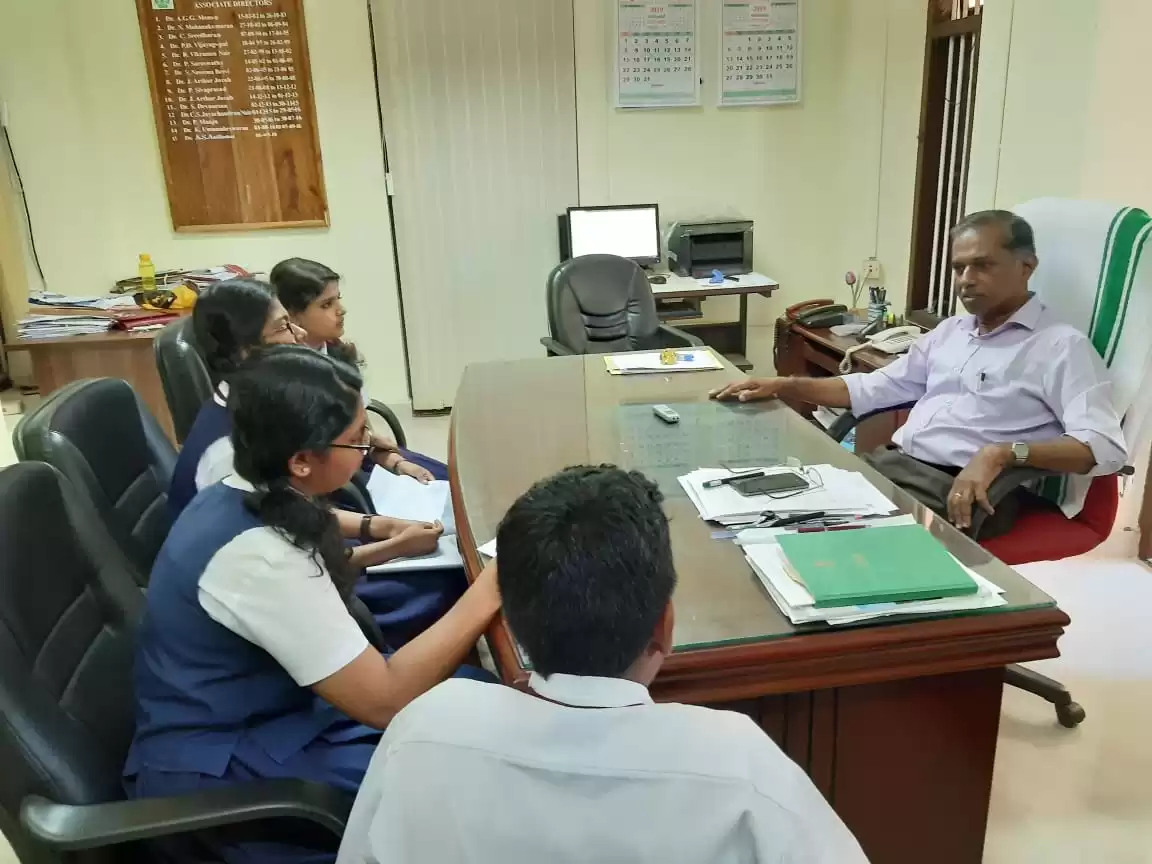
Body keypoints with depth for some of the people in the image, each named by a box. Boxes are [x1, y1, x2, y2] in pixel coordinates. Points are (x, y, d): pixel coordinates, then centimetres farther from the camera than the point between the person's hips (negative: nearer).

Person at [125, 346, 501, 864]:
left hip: (258, 709, 8)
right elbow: (384, 700, -26)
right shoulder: (256, 553, -30)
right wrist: (491, 591, -24)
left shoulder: (247, 497, -4)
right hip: (216, 770, -8)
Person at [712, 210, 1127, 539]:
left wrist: (1003, 453, -28)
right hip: (890, 465, 7)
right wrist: (785, 386, 13)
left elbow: (1104, 447, -13)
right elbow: (873, 388, 25)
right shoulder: (949, 331, 21)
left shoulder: (1061, 346, -2)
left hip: (960, 491, -6)